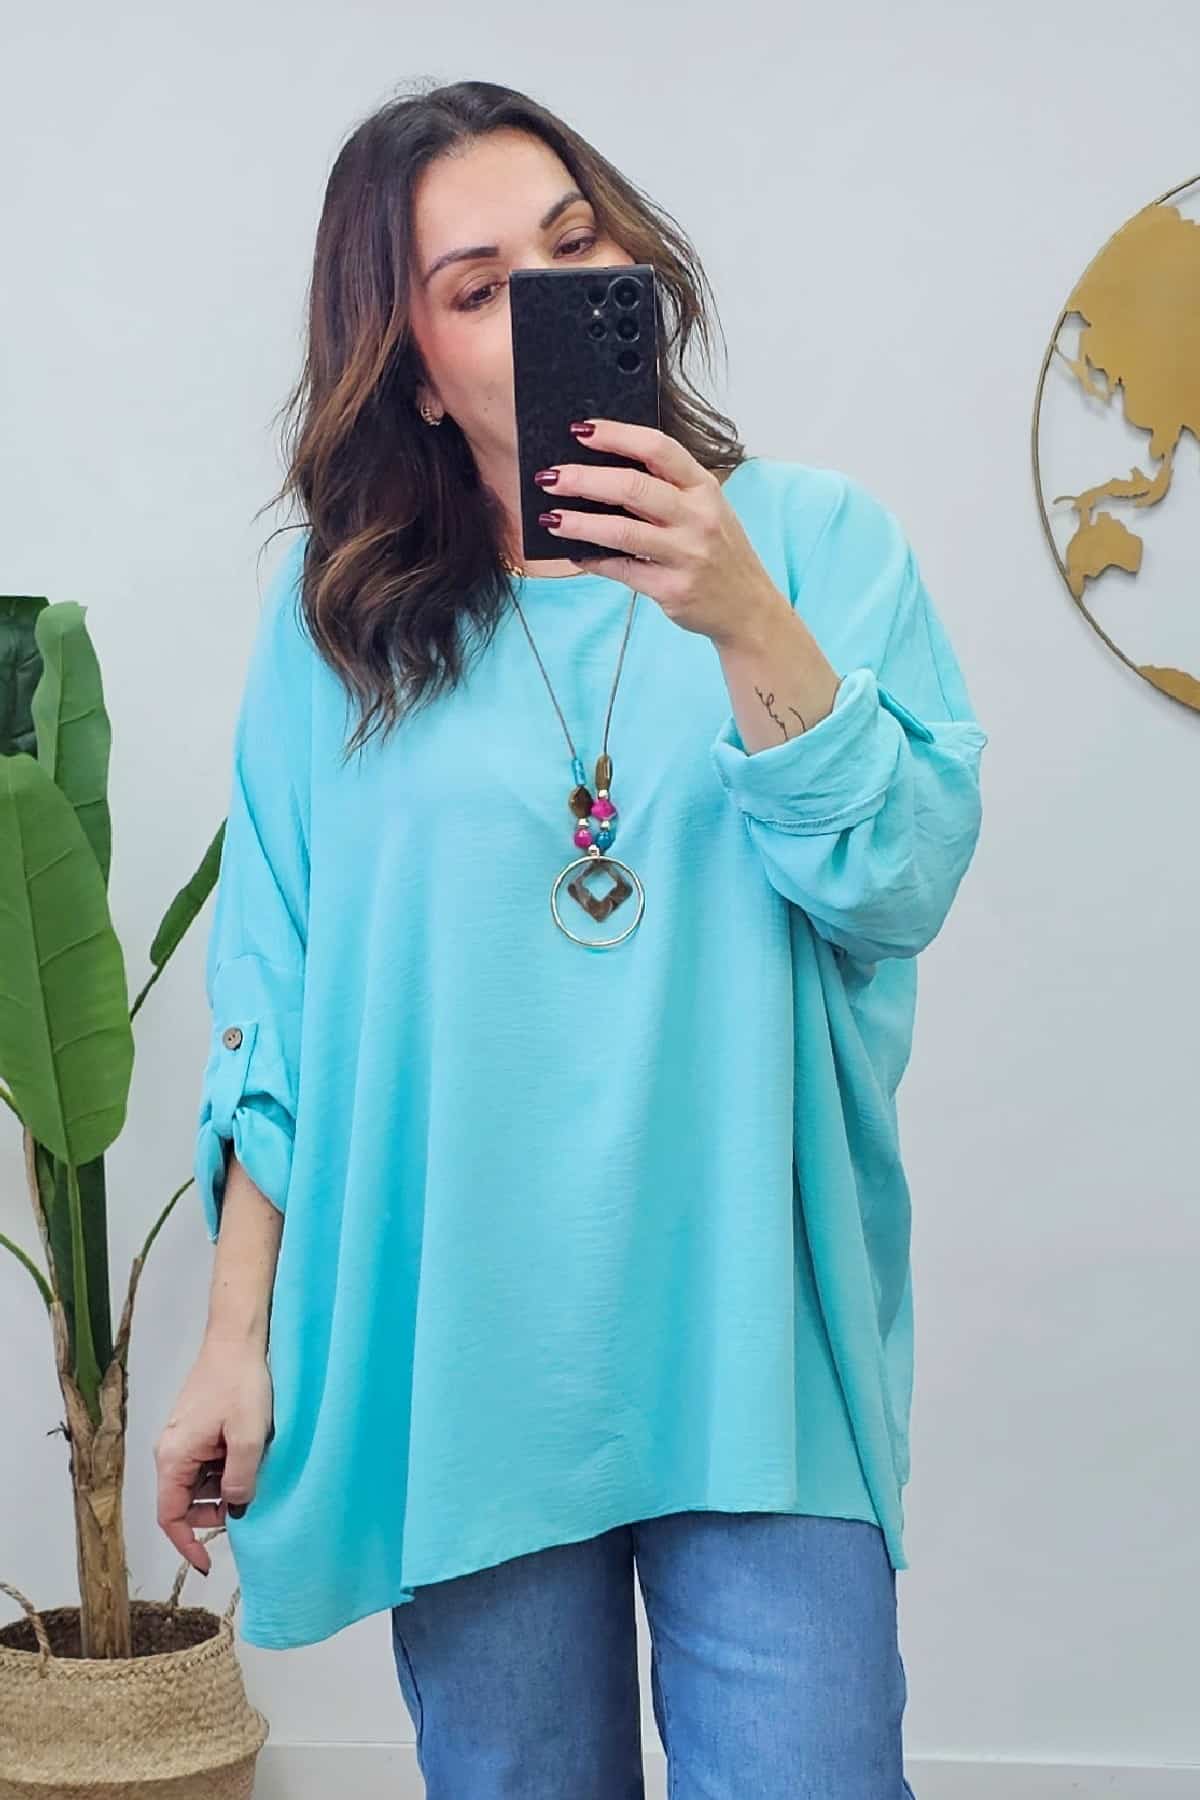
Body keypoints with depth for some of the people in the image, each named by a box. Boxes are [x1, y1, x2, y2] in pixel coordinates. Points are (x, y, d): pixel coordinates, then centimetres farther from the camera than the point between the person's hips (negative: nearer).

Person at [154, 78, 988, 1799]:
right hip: (455, 1358, 1)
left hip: (751, 1337, -1)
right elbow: (273, 1012, 5)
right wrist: (238, 1333, 3)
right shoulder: (337, 619, 4)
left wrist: (743, 623, -21)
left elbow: (905, 883, -9)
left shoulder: (813, 537, 1)